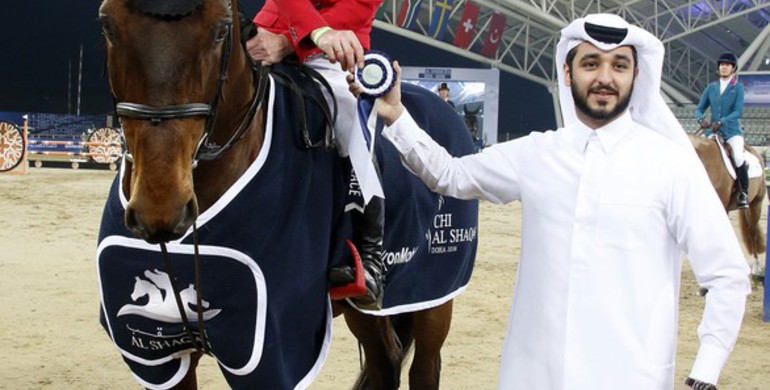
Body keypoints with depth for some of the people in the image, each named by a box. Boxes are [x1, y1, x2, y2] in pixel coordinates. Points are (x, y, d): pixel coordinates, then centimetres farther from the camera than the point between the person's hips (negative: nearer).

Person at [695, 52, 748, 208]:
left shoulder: (738, 87, 1)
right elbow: (699, 108, 11)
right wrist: (701, 119, -12)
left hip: (732, 131, -4)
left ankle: (743, 192, -13)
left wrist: (721, 122, -23)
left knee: (738, 157, -27)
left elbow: (738, 111, -10)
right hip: (712, 131, 5)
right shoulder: (711, 87, 12)